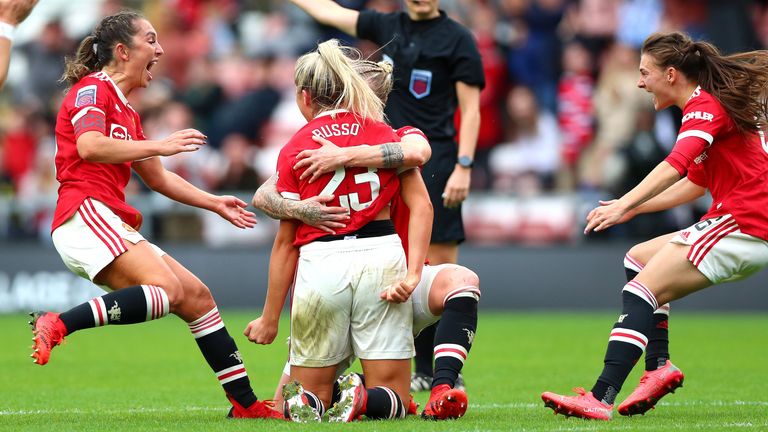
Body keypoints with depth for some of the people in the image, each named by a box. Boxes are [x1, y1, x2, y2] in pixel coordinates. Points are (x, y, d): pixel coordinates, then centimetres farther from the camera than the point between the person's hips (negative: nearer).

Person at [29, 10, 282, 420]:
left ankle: (246, 404, 9)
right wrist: (160, 146, -19)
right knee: (167, 289, -30)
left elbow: (158, 177, 36)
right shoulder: (91, 89, -2)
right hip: (86, 216, -10)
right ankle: (57, 326, -36)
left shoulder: (126, 111, 27)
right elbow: (88, 147, -21)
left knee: (197, 297, 7)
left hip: (114, 228, 10)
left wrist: (215, 203, 33)